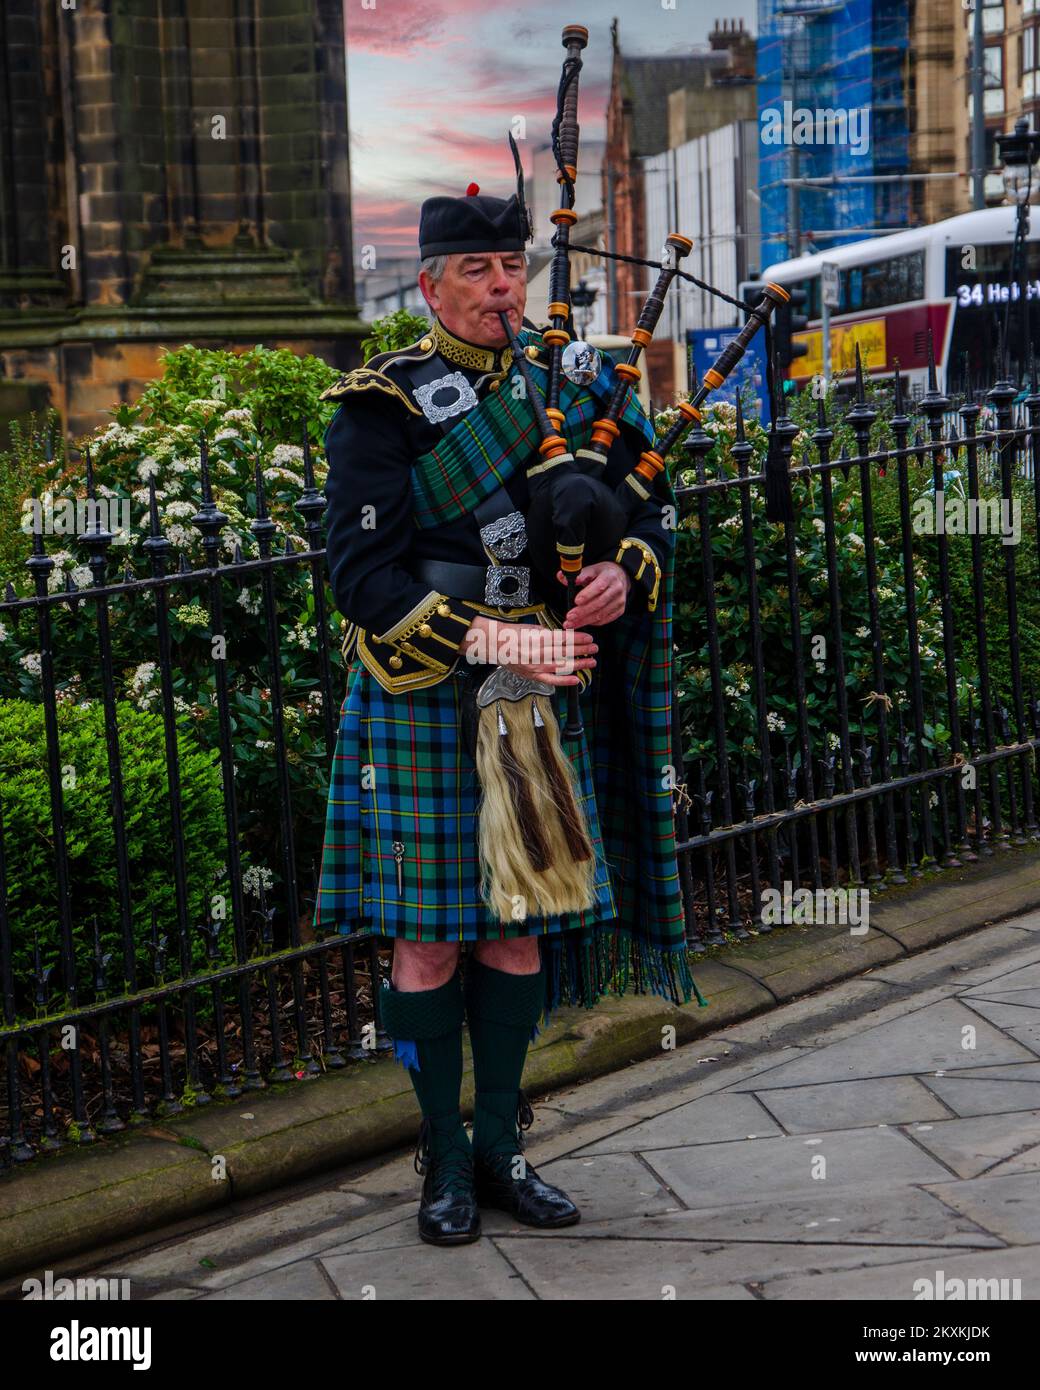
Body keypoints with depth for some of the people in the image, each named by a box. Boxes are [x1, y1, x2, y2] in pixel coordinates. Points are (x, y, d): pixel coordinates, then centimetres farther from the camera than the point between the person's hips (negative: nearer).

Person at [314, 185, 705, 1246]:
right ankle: (445, 1157, 17)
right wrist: (496, 642, -22)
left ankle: (502, 1145, 24)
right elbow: (363, 573, -14)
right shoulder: (383, 403, -7)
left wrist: (624, 573, -9)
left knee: (518, 928, 11)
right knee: (430, 939, 2)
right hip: (424, 703, -4)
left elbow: (645, 514, 15)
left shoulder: (566, 384, 9)